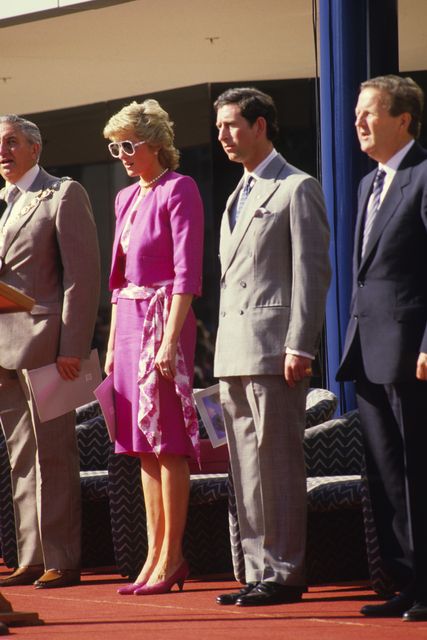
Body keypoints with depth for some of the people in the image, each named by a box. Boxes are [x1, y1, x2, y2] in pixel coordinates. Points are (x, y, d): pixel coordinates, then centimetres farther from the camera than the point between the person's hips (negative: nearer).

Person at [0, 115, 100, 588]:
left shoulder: (63, 195, -1)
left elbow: (83, 273, -8)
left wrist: (73, 347, -15)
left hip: (43, 342, -7)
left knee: (52, 456, -5)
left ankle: (62, 561, -2)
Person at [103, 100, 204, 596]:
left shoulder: (178, 190, -8)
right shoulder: (127, 198, 17)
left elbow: (187, 272, -13)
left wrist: (170, 340, -19)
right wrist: (113, 344, 15)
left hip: (164, 318, -8)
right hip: (129, 320, 8)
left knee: (167, 442, -7)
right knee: (143, 444, 8)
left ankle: (171, 556, -5)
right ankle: (154, 554, 10)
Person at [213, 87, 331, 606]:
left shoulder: (297, 189, -3)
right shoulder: (238, 197, 23)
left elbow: (312, 271, -10)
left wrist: (299, 347, -17)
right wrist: (225, 349, 17)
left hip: (274, 349, -9)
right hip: (234, 356, 9)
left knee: (277, 464, -8)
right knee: (246, 468, 8)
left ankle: (284, 574, -5)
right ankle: (259, 572, 11)